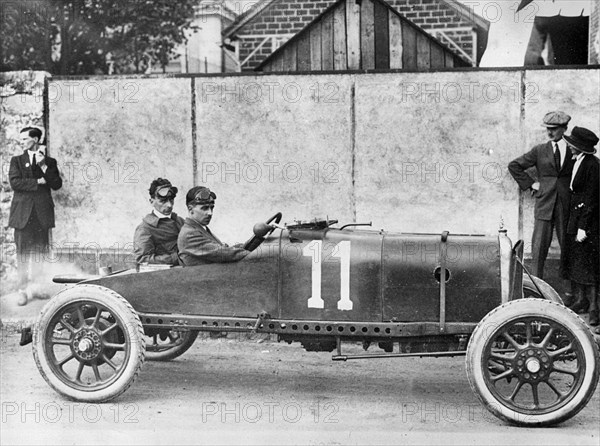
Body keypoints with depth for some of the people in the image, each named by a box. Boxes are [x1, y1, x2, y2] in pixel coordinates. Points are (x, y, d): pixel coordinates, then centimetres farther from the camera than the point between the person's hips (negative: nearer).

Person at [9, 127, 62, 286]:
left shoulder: (50, 162, 12)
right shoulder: (17, 160, 12)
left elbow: (57, 185, 2)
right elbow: (14, 183, -3)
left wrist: (44, 166, -7)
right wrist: (38, 182, -8)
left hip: (42, 213, 0)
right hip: (23, 212, 0)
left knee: (40, 252, -1)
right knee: (23, 251, -3)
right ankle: (22, 287, 0)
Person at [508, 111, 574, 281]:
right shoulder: (540, 151, 5)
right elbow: (514, 165, 10)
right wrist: (530, 183, 5)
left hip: (567, 204, 0)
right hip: (544, 203, 0)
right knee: (539, 245, -2)